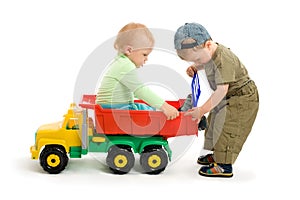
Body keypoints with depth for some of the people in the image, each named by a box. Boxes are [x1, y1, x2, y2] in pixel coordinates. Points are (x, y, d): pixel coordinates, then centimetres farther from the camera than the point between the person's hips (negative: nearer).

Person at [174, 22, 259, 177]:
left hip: (241, 99, -10)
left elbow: (222, 90, -34)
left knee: (227, 129, -11)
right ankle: (217, 154, 35)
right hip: (228, 98, 10)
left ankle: (224, 166, -2)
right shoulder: (209, 53, -4)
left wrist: (202, 110, -33)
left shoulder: (223, 60, -33)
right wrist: (195, 68, 0)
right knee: (215, 123, 19)